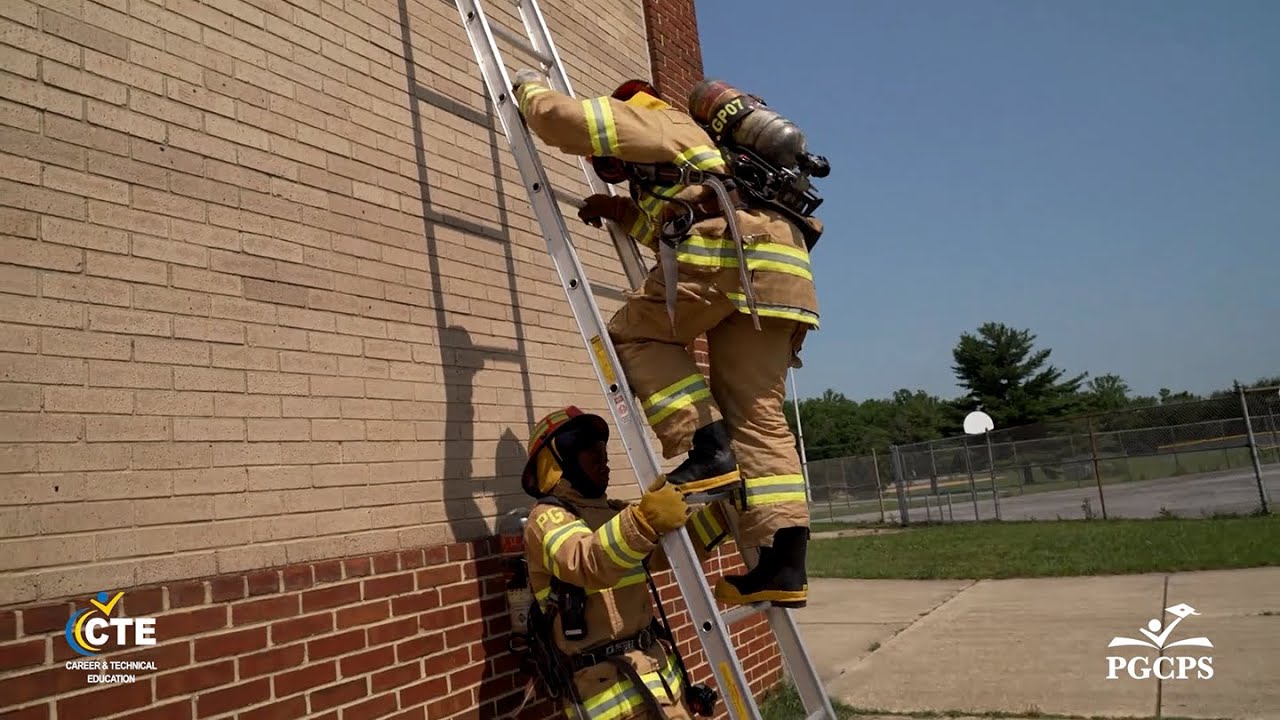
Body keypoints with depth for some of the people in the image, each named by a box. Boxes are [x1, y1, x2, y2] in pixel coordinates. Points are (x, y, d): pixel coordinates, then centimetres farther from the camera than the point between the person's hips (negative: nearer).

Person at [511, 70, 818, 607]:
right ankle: (784, 561, -2)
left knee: (636, 332, 6)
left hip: (732, 243, -8)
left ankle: (708, 450, -9)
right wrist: (619, 209, 41)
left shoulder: (646, 119, 18)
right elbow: (669, 222, 49)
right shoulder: (687, 141, 42)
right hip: (779, 263, 9)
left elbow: (559, 117, 11)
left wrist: (530, 87, 32)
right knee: (759, 416, 4)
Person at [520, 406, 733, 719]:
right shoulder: (547, 517, -10)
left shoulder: (614, 512, 14)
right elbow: (586, 564, -31)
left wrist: (722, 510, 2)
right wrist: (643, 522, -45)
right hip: (606, 678, -8)